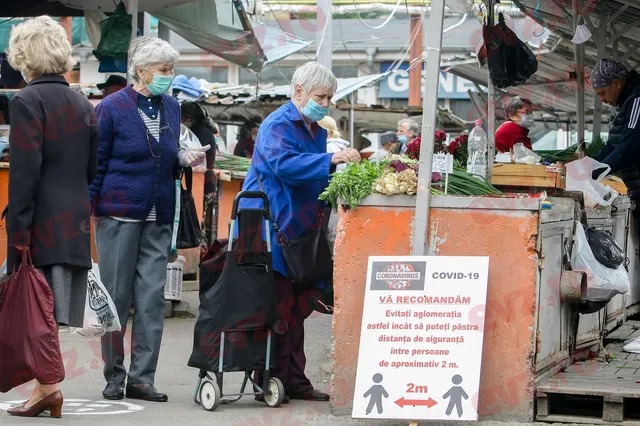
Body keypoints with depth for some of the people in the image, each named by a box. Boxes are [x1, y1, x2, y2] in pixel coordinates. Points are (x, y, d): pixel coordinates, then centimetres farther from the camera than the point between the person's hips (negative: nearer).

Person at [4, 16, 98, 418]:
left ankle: (47, 385, -6)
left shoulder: (27, 102, -9)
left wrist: (19, 231, -14)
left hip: (41, 221, -6)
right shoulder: (83, 105, 12)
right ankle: (48, 385, 11)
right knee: (60, 307, 9)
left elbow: (24, 173, -14)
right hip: (76, 222, 6)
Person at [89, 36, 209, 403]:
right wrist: (87, 211, -5)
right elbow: (97, 165, -2)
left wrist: (185, 159, -3)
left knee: (152, 297, 0)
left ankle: (142, 377, 5)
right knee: (117, 296, 2)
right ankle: (114, 375, 13)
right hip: (119, 214, -4)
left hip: (159, 217, 4)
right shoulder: (112, 108, -6)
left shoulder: (171, 107, 8)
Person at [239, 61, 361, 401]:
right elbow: (284, 163, -27)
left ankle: (294, 379, 14)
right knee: (278, 304, -8)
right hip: (272, 228, -9)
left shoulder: (317, 131, 18)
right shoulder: (277, 125, -9)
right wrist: (331, 159, -35)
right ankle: (275, 379, -2)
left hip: (299, 229, 9)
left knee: (297, 306, 10)